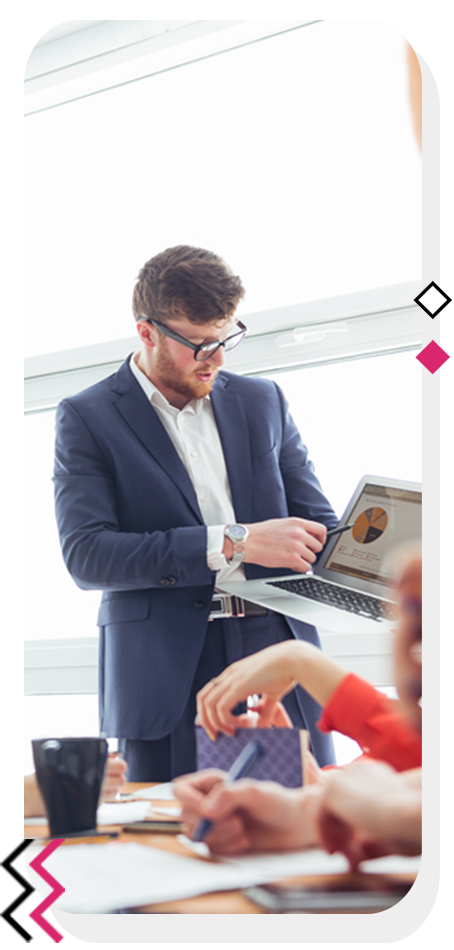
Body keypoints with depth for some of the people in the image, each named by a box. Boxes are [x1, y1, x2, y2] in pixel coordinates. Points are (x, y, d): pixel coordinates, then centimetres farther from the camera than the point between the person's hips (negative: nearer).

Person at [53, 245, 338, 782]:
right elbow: (85, 555, -10)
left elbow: (319, 526, 18)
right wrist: (232, 542, -17)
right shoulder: (87, 419, 2)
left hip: (279, 662, 3)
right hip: (168, 684, -3)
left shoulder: (262, 401, 15)